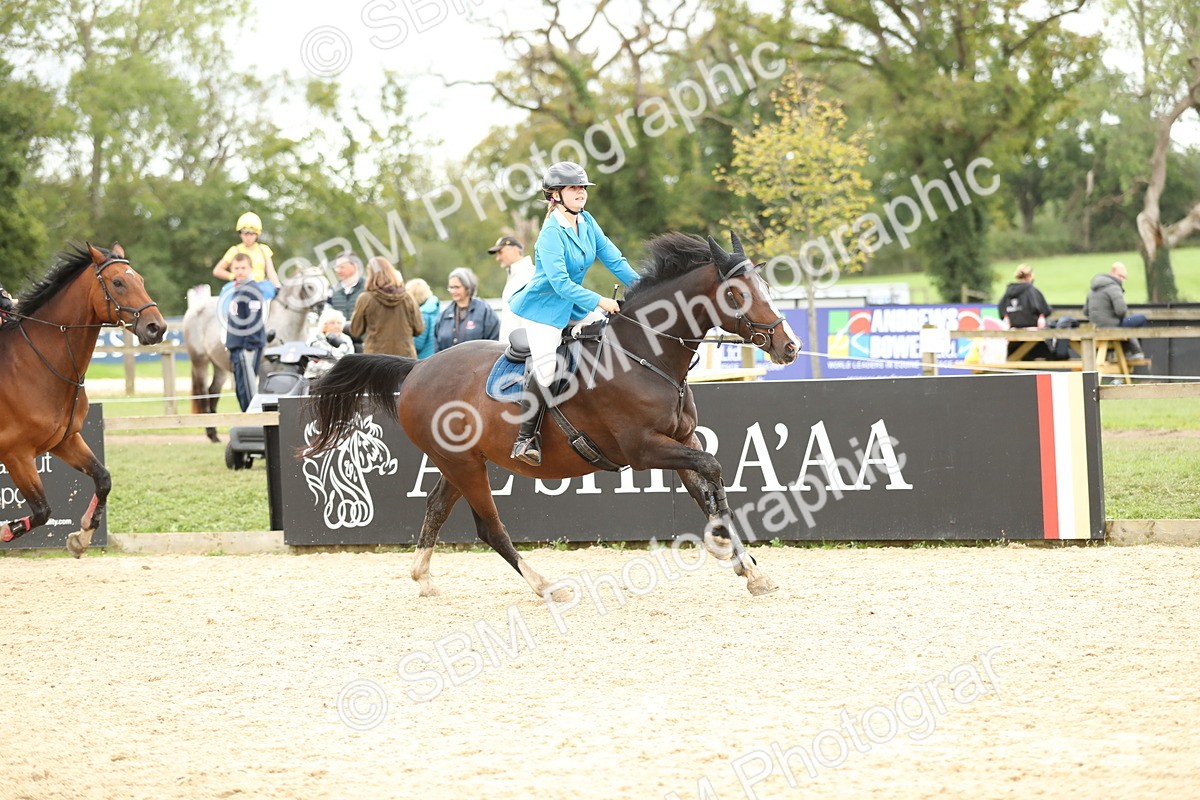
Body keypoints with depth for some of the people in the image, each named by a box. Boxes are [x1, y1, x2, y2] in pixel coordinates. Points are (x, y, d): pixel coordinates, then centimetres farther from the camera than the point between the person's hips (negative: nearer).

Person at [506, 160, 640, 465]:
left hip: (573, 305, 9)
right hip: (543, 307, -9)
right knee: (546, 369, -22)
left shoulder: (586, 223, 1)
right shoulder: (551, 235, -23)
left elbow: (613, 259, 4)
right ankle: (524, 440, -14)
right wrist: (599, 301, -30)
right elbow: (561, 283, -28)